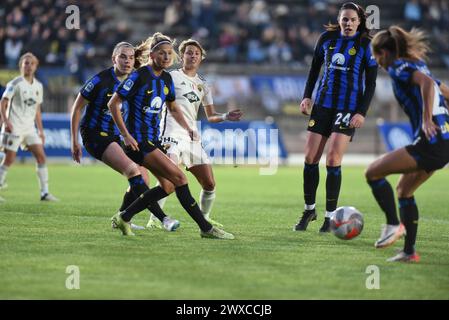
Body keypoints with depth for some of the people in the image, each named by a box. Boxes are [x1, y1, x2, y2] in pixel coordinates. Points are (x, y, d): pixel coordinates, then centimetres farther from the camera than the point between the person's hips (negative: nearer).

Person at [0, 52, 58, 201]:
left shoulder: (38, 86, 13)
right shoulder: (16, 83, -5)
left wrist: (40, 131, 16)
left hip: (30, 128, 6)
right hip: (14, 127, -6)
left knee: (41, 156, -5)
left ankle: (44, 192, -4)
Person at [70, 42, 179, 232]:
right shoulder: (101, 80, -15)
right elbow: (77, 108, -8)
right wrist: (75, 141, -8)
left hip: (118, 136, 7)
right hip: (95, 136, -7)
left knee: (143, 178, -2)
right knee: (133, 171, -23)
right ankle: (162, 218, -28)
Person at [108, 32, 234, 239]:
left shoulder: (166, 78, 10)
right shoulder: (139, 76, -14)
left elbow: (173, 108, 24)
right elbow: (113, 104, -13)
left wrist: (187, 128, 8)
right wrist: (126, 135, -18)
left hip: (153, 140, 9)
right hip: (138, 141, -9)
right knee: (179, 178, -13)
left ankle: (123, 217, 14)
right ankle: (206, 228, -8)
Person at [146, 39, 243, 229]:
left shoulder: (202, 85, 19)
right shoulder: (172, 76, 2)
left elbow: (211, 116, 23)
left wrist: (226, 117, 5)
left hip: (192, 138, 7)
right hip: (172, 134, -6)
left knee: (209, 184, 4)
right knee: (169, 184, -25)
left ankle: (204, 218, 25)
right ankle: (153, 219, -16)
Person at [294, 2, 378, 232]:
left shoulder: (366, 44, -5)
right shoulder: (327, 38, 4)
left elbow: (371, 83, -4)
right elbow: (315, 68, 16)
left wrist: (362, 112, -12)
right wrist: (307, 96, 6)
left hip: (349, 108, -4)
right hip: (323, 103, 4)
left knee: (333, 160, -12)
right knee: (310, 159, 1)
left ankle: (330, 217, 0)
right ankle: (309, 210, 19)